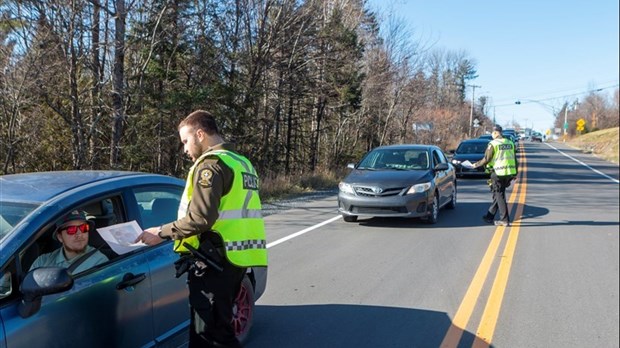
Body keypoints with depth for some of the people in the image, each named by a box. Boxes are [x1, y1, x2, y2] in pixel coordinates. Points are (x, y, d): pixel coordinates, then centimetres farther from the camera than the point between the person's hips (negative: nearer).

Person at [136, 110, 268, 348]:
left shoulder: (211, 163, -12)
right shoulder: (241, 162, 18)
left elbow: (201, 217, -21)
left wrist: (162, 233, -10)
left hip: (215, 260, -10)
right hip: (235, 257, 10)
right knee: (219, 327, 18)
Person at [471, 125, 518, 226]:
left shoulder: (493, 144, -10)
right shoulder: (510, 143, 11)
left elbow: (486, 159, -10)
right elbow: (514, 159, 13)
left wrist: (476, 164, 7)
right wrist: (515, 173, 19)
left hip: (498, 173, -7)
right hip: (509, 172, 7)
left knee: (499, 196, -1)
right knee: (498, 194, 16)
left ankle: (505, 220, -3)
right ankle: (490, 216, 26)